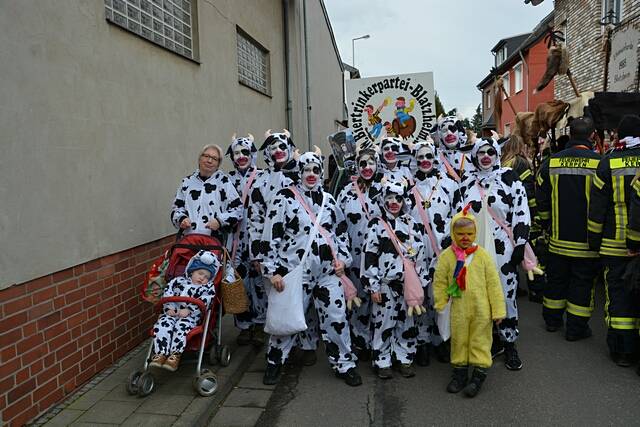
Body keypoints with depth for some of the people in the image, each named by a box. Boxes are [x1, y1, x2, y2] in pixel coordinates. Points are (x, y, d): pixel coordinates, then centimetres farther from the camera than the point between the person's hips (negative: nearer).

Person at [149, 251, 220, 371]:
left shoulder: (208, 288, 12)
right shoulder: (179, 280, 19)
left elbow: (202, 302, -5)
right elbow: (167, 294, 10)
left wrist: (188, 310, -18)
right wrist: (169, 308, -7)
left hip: (191, 316, -2)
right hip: (172, 313, 3)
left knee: (181, 327, -31)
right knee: (163, 324, -25)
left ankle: (175, 355, -27)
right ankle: (160, 354, -26)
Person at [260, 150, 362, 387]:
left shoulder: (329, 200, 12)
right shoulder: (285, 197, -4)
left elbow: (342, 231, 21)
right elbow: (271, 235, -6)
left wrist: (342, 258, 8)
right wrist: (273, 270, -9)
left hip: (328, 271, 4)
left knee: (336, 317, 5)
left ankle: (344, 364, 22)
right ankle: (275, 362, 29)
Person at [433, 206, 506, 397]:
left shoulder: (483, 255, -7)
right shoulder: (447, 255, -6)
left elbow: (494, 284, -4)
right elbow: (440, 282, 1)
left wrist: (498, 310, -3)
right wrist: (440, 305, 2)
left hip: (481, 309, -1)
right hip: (458, 309, 1)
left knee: (480, 341, 9)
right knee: (458, 340, 13)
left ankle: (479, 374, 23)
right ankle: (459, 371, 30)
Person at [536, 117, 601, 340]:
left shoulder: (551, 162, -3)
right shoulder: (599, 163, -13)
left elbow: (542, 201, 5)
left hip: (558, 238, 3)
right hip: (586, 239, -3)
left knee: (556, 279, 17)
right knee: (582, 281, 9)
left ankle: (552, 320, 30)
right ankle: (576, 327, 17)